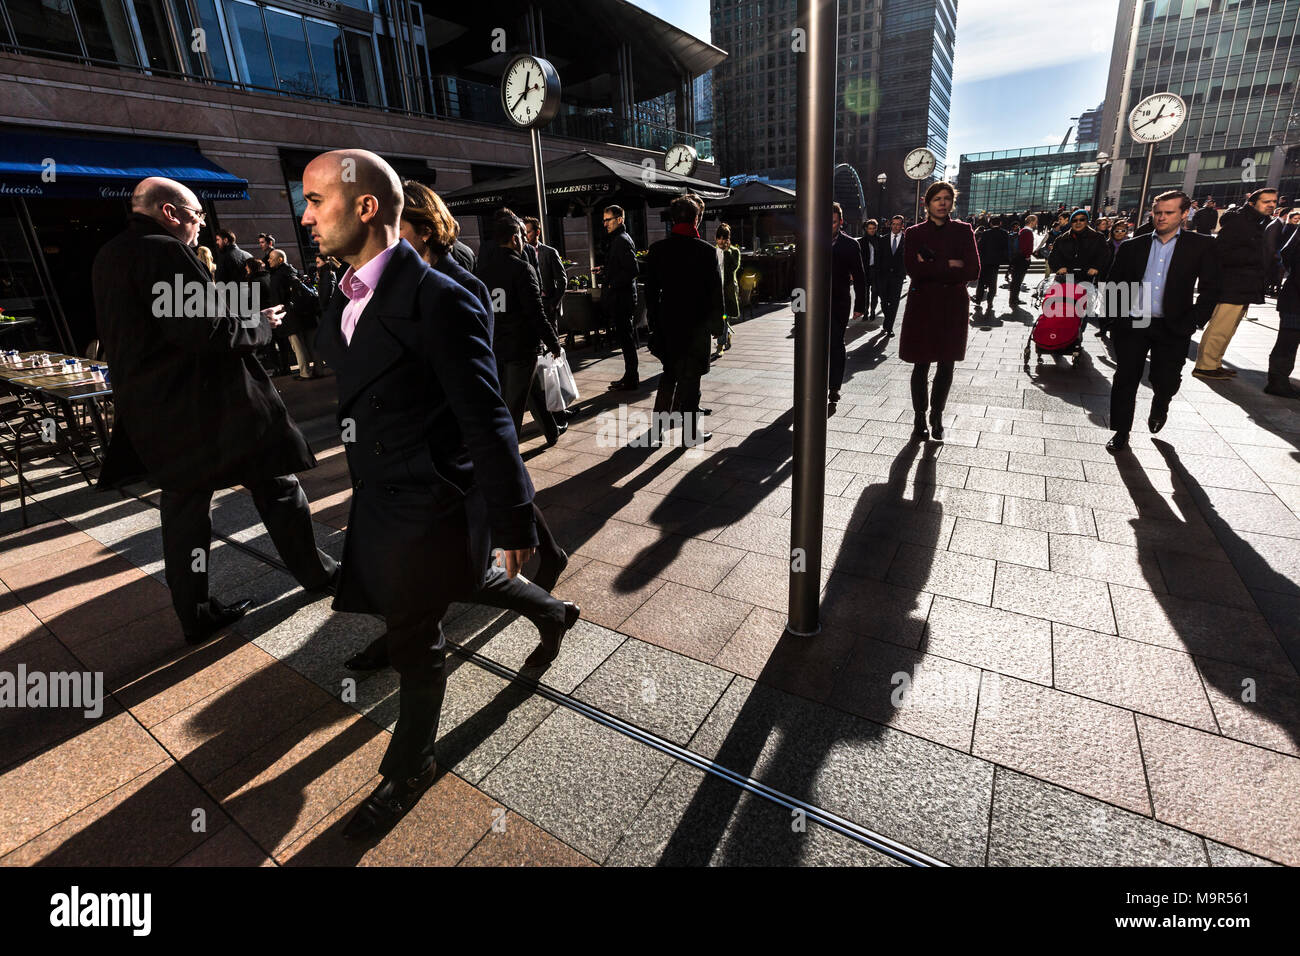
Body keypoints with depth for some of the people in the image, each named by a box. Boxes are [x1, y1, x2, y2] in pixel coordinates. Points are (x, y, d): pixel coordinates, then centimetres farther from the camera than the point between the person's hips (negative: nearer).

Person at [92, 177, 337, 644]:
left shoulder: (107, 258, 14)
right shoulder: (164, 252, -15)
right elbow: (203, 330, -23)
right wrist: (260, 323, -7)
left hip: (151, 409, 9)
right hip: (207, 405, -8)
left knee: (182, 506, 12)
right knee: (275, 484, 7)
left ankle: (195, 614, 20)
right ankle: (316, 572, 22)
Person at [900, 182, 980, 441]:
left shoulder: (963, 231, 6)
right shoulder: (915, 233, 4)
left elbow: (973, 271, -6)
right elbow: (914, 270, -11)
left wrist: (932, 269, -11)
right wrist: (949, 266, -12)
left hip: (953, 306, 1)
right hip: (922, 305, -1)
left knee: (946, 366, 6)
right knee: (921, 365, 1)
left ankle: (937, 415, 22)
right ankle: (919, 420, 12)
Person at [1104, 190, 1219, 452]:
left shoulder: (1201, 245, 3)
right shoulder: (1132, 246, 7)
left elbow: (1210, 289, 0)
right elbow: (1113, 284, 10)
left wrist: (1192, 322, -10)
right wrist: (1115, 318, 0)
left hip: (1172, 329, -1)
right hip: (1132, 325, 1)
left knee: (1165, 382, 4)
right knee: (1125, 380, 0)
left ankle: (1159, 406, 39)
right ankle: (1121, 432, 11)